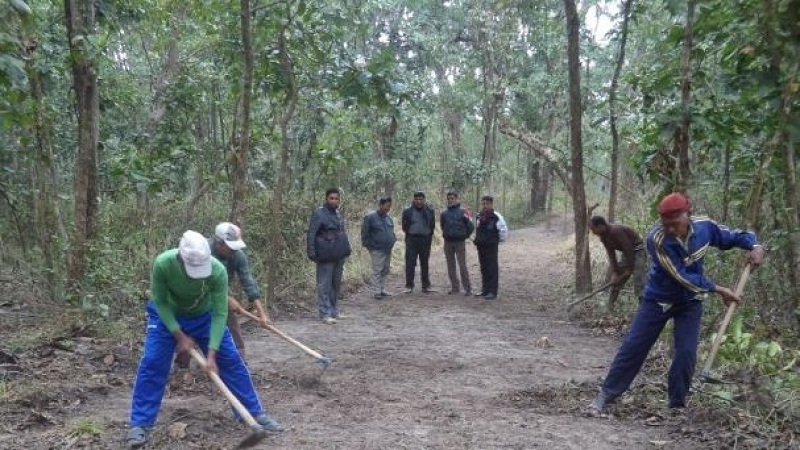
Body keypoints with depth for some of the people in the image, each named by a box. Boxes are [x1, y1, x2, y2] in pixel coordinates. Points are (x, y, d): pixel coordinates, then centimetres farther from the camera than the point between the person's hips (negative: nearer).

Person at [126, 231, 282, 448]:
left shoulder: (218, 271, -35)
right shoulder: (162, 264, -36)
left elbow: (220, 314, -27)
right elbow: (160, 303, -20)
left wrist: (211, 354, -29)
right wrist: (180, 336, -21)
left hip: (204, 315, 1)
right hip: (167, 315, 0)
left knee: (231, 360, -2)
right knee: (152, 363, -10)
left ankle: (255, 413, 10)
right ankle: (140, 424, 5)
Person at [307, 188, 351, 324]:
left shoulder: (338, 213, 16)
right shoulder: (319, 213, -9)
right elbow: (311, 234, -13)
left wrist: (347, 249, 20)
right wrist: (311, 252, -19)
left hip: (339, 256, 8)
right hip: (326, 256, -8)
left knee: (337, 284, 14)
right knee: (324, 285, -4)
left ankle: (334, 311, 24)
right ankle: (325, 314, -1)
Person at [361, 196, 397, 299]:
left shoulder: (388, 217, 13)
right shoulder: (370, 217, -10)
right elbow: (364, 233, -9)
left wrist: (393, 240, 13)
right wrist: (367, 245, -10)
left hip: (388, 249, 8)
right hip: (377, 250, -7)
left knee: (385, 271, 11)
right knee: (377, 271, -6)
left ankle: (383, 289, 20)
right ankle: (377, 291, -2)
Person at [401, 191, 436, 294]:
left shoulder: (430, 211, 4)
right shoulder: (408, 211, 1)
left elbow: (432, 226, 11)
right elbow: (404, 226, 9)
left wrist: (429, 235, 4)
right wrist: (409, 233, 4)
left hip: (425, 239, 1)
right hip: (412, 239, -1)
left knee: (425, 263, 9)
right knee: (410, 263, -3)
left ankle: (426, 285, 17)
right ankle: (409, 286, 3)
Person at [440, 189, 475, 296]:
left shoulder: (462, 212, -4)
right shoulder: (444, 213, 7)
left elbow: (471, 226, -1)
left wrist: (465, 235, 4)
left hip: (459, 242, -4)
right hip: (448, 242, 4)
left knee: (462, 265, -7)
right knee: (451, 266, 8)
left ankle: (467, 288, -2)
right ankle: (454, 287, 17)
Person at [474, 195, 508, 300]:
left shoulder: (496, 217, -11)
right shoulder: (480, 217, 12)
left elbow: (503, 230, -10)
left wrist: (499, 240, -1)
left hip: (491, 247, -7)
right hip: (481, 247, 7)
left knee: (492, 269, -4)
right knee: (483, 269, 13)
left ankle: (492, 292, -1)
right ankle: (485, 290, 21)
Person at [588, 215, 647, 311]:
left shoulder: (616, 231, -31)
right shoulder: (603, 236, -5)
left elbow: (629, 249, -28)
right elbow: (611, 254, -4)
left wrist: (629, 268, -19)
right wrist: (615, 271, -9)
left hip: (638, 251, -9)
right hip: (627, 253, 9)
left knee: (639, 282, -18)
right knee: (615, 279, 11)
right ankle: (610, 308, 21)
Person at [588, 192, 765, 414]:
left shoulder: (704, 226, -18)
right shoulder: (657, 239, -31)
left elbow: (733, 236, 2)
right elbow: (681, 277, -29)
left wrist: (755, 246, -18)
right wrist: (718, 289, -24)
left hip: (690, 301, 3)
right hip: (658, 300, -2)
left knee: (686, 352, -5)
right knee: (633, 346, 0)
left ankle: (677, 404, 14)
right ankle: (606, 394, 11)